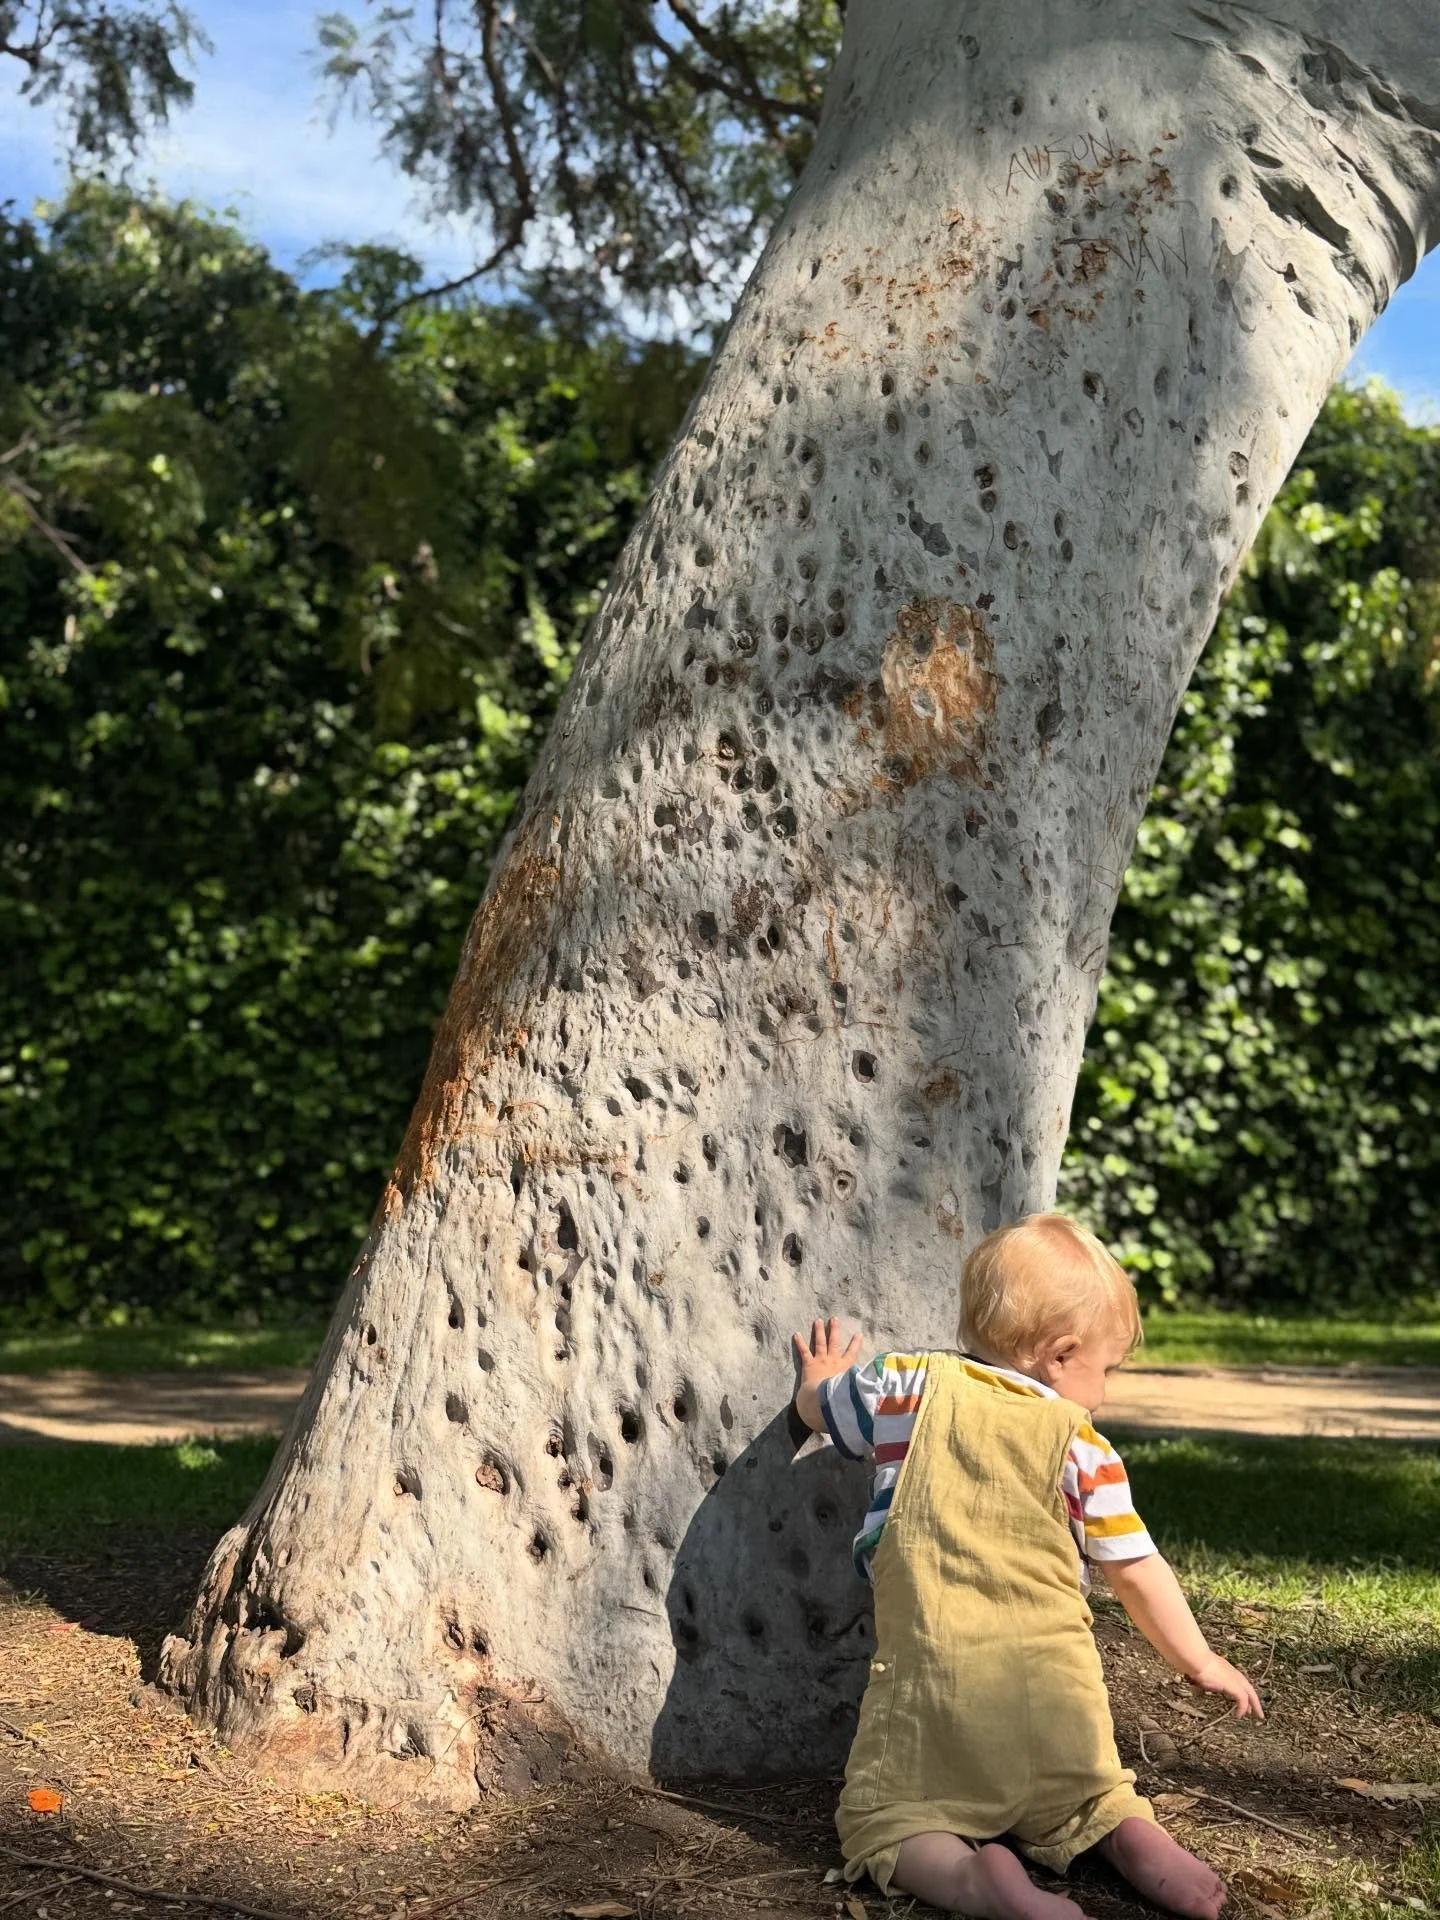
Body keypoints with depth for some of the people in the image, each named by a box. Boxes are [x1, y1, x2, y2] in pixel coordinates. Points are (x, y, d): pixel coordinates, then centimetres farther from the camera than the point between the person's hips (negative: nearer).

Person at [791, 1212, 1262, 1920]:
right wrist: (1198, 1661, 26)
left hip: (930, 1675, -2)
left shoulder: (908, 1388, 4)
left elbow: (816, 1407, 23)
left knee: (879, 1821, 7)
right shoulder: (1083, 1449, 4)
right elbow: (1135, 1571, 11)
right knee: (1087, 1800, 25)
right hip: (1056, 1694, 2)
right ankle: (1130, 1832, -8)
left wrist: (822, 1378, 48)